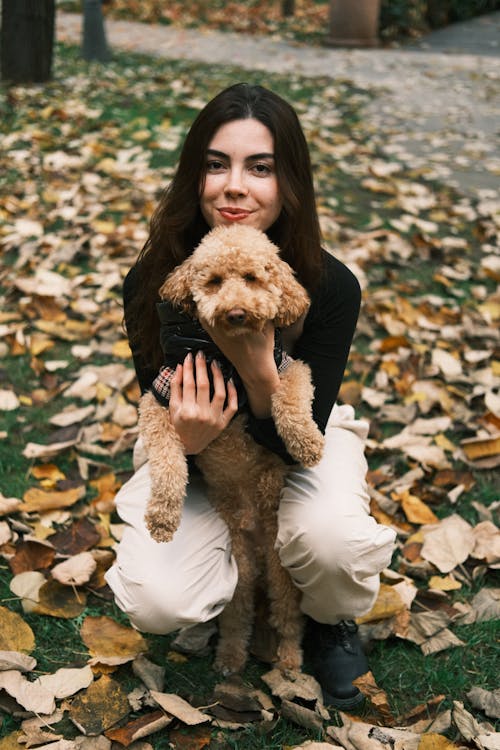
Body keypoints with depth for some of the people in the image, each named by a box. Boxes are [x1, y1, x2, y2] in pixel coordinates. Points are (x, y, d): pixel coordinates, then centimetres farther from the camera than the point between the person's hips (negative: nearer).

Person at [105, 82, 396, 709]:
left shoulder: (331, 286, -24)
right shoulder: (152, 282, -21)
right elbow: (158, 410, -10)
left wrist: (259, 371, -40)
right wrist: (183, 439, -35)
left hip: (300, 438, 0)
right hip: (193, 450, 1)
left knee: (337, 544, -34)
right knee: (158, 603, -25)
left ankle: (329, 620, 5)